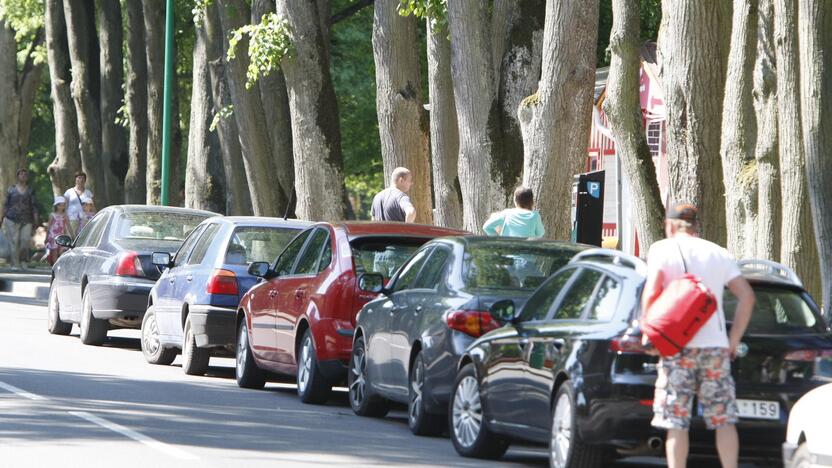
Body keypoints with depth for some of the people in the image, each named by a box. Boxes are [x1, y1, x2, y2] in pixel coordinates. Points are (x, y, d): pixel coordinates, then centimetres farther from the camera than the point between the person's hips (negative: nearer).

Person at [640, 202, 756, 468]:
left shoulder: (662, 250, 2)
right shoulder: (719, 254, 14)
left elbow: (651, 292, -11)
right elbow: (746, 296, 7)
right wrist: (734, 339, 11)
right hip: (716, 346, 3)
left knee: (676, 422, -2)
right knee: (724, 420, 5)